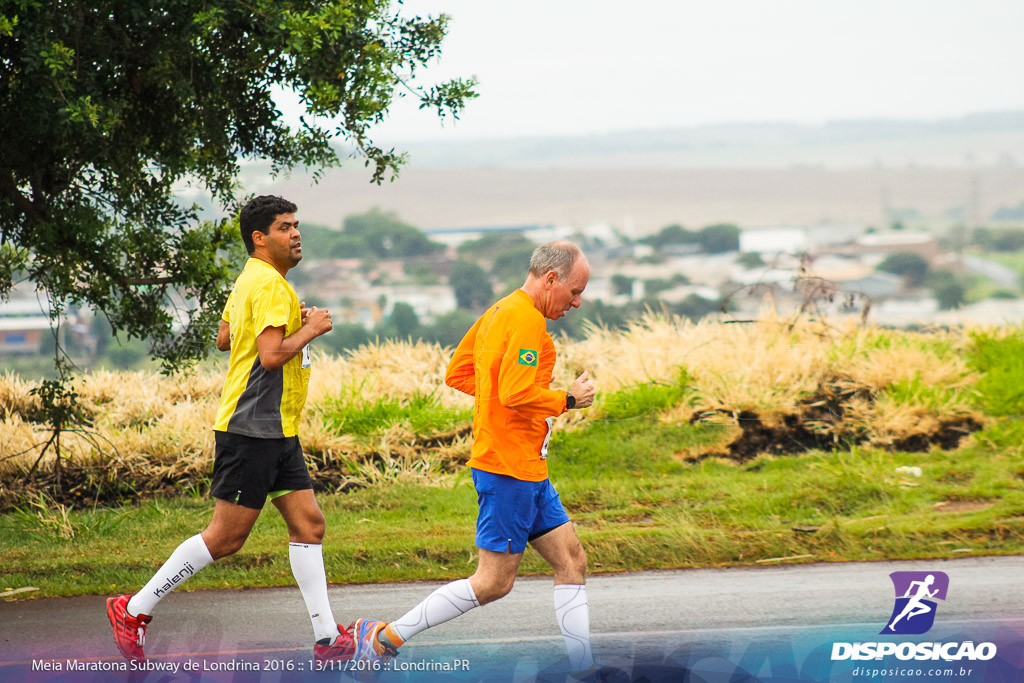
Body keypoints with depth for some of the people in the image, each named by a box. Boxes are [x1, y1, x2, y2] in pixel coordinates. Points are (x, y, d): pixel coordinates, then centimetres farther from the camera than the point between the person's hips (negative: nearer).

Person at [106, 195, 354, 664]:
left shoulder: (248, 281, 15)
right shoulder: (269, 284, -16)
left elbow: (224, 338, 26)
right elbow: (271, 355, -25)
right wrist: (311, 329, -11)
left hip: (277, 432, 11)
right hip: (250, 428, -11)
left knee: (308, 524, 4)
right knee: (226, 537, -6)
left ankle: (327, 639, 4)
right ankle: (134, 610, 4)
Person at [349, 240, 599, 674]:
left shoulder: (498, 313, 15)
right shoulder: (526, 320, -16)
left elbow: (457, 374, 20)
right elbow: (517, 395, -25)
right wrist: (567, 400, -11)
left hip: (528, 472, 11)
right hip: (510, 469, -11)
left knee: (572, 561, 8)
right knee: (493, 583, -5)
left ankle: (582, 665, 9)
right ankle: (386, 637, 1)